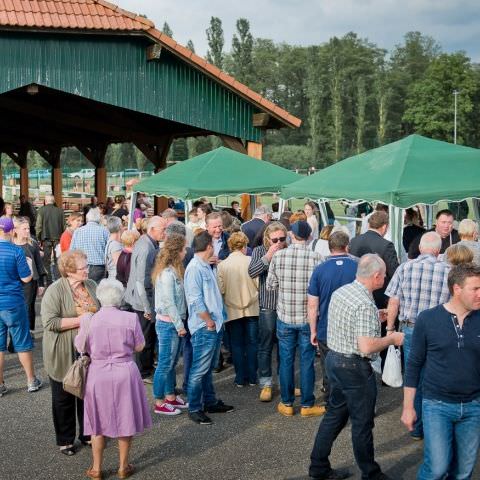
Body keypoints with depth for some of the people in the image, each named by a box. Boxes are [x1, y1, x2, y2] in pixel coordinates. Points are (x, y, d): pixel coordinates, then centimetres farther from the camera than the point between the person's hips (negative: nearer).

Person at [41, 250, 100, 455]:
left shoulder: (91, 285, 3)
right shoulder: (55, 291, -16)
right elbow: (49, 322, -23)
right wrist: (80, 321, -23)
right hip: (64, 356, -5)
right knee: (64, 398, 10)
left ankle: (87, 434, 33)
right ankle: (65, 440, 25)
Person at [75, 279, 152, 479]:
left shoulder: (88, 320, -9)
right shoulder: (130, 318, -12)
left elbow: (80, 347, 4)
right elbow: (139, 346, -3)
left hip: (98, 374, 1)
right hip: (125, 373, -1)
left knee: (99, 421, 15)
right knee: (125, 420, 14)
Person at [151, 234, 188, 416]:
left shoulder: (175, 271, 10)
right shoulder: (167, 274, -19)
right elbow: (168, 303, -19)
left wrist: (180, 324, 4)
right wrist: (179, 325, -14)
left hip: (175, 323, 9)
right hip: (168, 324, -9)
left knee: (171, 364, 17)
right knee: (165, 364, 1)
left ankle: (170, 397, 29)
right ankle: (159, 403, 10)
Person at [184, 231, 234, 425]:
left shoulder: (206, 266, 14)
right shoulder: (194, 268, -16)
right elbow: (195, 300, -20)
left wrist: (216, 320, 14)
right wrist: (209, 321, -15)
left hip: (214, 325, 10)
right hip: (204, 328, -10)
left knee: (208, 368, 18)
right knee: (199, 370, -2)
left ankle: (210, 402, 29)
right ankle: (194, 409, 6)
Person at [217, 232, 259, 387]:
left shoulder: (222, 265, -8)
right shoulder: (251, 261, -9)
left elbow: (220, 290, -8)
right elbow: (259, 284, -8)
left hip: (232, 310, 0)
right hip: (252, 309, 0)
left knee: (237, 345, 10)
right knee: (252, 343, 10)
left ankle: (241, 378, 14)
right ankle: (252, 377, 15)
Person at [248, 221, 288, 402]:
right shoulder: (259, 251, -1)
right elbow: (252, 272, -14)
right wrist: (269, 255, -19)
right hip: (268, 306, -1)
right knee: (265, 346, 5)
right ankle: (266, 384, 16)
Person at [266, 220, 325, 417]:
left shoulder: (278, 256, -9)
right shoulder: (316, 258, -13)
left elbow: (270, 285, 0)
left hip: (285, 316, 1)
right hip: (308, 318, -1)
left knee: (286, 360, 12)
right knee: (307, 362, 9)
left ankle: (287, 403, 21)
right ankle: (307, 405, 17)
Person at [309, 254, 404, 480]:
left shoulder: (340, 292, 4)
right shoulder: (365, 304, -24)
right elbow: (366, 347, -27)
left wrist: (375, 320, 18)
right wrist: (392, 339, -12)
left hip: (334, 359, 9)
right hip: (354, 368, -9)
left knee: (334, 415, 18)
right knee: (362, 424, 7)